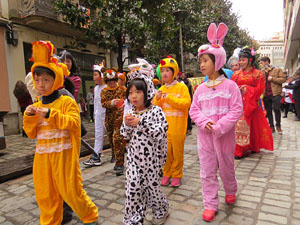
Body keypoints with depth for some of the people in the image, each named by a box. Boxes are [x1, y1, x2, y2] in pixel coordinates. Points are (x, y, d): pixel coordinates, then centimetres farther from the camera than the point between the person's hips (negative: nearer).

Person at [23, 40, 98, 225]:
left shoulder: (67, 102, -7)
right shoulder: (36, 107, 11)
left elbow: (74, 123, -20)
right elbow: (32, 134, 12)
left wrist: (50, 114, -24)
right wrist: (29, 117, -5)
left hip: (63, 154, -5)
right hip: (43, 156, 6)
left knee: (71, 190, 3)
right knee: (45, 194, 14)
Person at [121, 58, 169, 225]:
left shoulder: (156, 111, -12)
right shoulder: (130, 113, 3)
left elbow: (160, 134, -21)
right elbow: (125, 136, 6)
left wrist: (140, 122, -26)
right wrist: (127, 125, -15)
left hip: (150, 157, -3)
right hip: (134, 157, 4)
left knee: (152, 185, 13)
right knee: (133, 188, 5)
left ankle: (161, 210, 41)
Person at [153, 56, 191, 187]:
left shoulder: (181, 87, -2)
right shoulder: (161, 89, 10)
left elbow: (187, 103, -14)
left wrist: (170, 98, -16)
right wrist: (157, 99, -9)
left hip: (178, 127, -3)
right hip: (164, 127, 4)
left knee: (177, 152, 7)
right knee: (166, 151, 9)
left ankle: (176, 175, 23)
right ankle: (166, 174, 27)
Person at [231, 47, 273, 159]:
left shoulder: (258, 74, 3)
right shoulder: (236, 74, 11)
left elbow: (260, 89, -3)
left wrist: (247, 90, -13)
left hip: (251, 104, -2)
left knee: (253, 125, 4)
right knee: (239, 125, -1)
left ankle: (253, 147, 18)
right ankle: (239, 150, 7)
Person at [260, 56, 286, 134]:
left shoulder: (277, 70, 2)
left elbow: (283, 79, -6)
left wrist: (273, 78, -14)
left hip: (275, 93, -4)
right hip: (265, 94, 4)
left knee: (276, 109, -8)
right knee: (268, 111, 7)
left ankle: (278, 126, 10)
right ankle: (271, 127, 18)